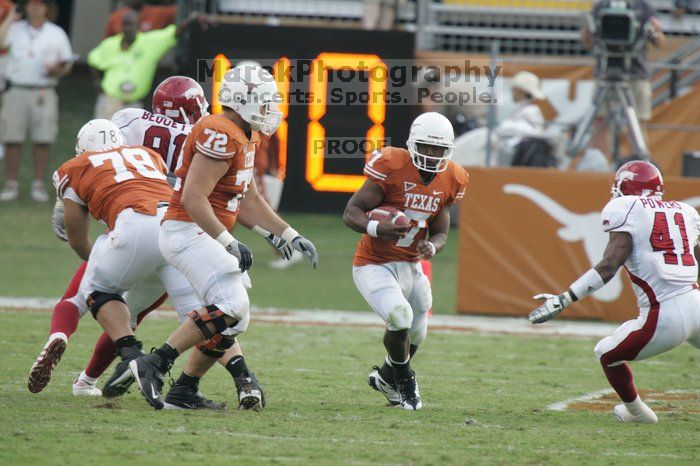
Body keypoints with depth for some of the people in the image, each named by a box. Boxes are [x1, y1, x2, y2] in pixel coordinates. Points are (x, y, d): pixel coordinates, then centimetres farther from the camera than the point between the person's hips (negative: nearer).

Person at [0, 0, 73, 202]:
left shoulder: (56, 34, 11)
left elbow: (67, 64, 12)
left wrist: (58, 70, -9)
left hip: (44, 93, 1)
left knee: (43, 140, -1)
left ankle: (38, 185, 7)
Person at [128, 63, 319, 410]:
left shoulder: (245, 138, 15)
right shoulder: (222, 136, -17)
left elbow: (249, 201, 23)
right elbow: (193, 198, -23)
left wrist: (290, 237, 19)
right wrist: (229, 244, -23)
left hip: (204, 236, 11)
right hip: (188, 232, -11)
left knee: (233, 319, 11)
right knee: (230, 309, -21)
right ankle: (153, 365, -19)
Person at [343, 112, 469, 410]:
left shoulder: (450, 180, -1)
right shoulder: (391, 167, -19)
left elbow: (440, 233, 8)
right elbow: (351, 212, -16)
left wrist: (431, 247, -17)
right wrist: (375, 228, -37)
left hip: (410, 266, 6)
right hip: (373, 265, -6)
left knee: (414, 334, 14)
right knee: (400, 318, -25)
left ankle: (387, 376, 46)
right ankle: (404, 381, 3)